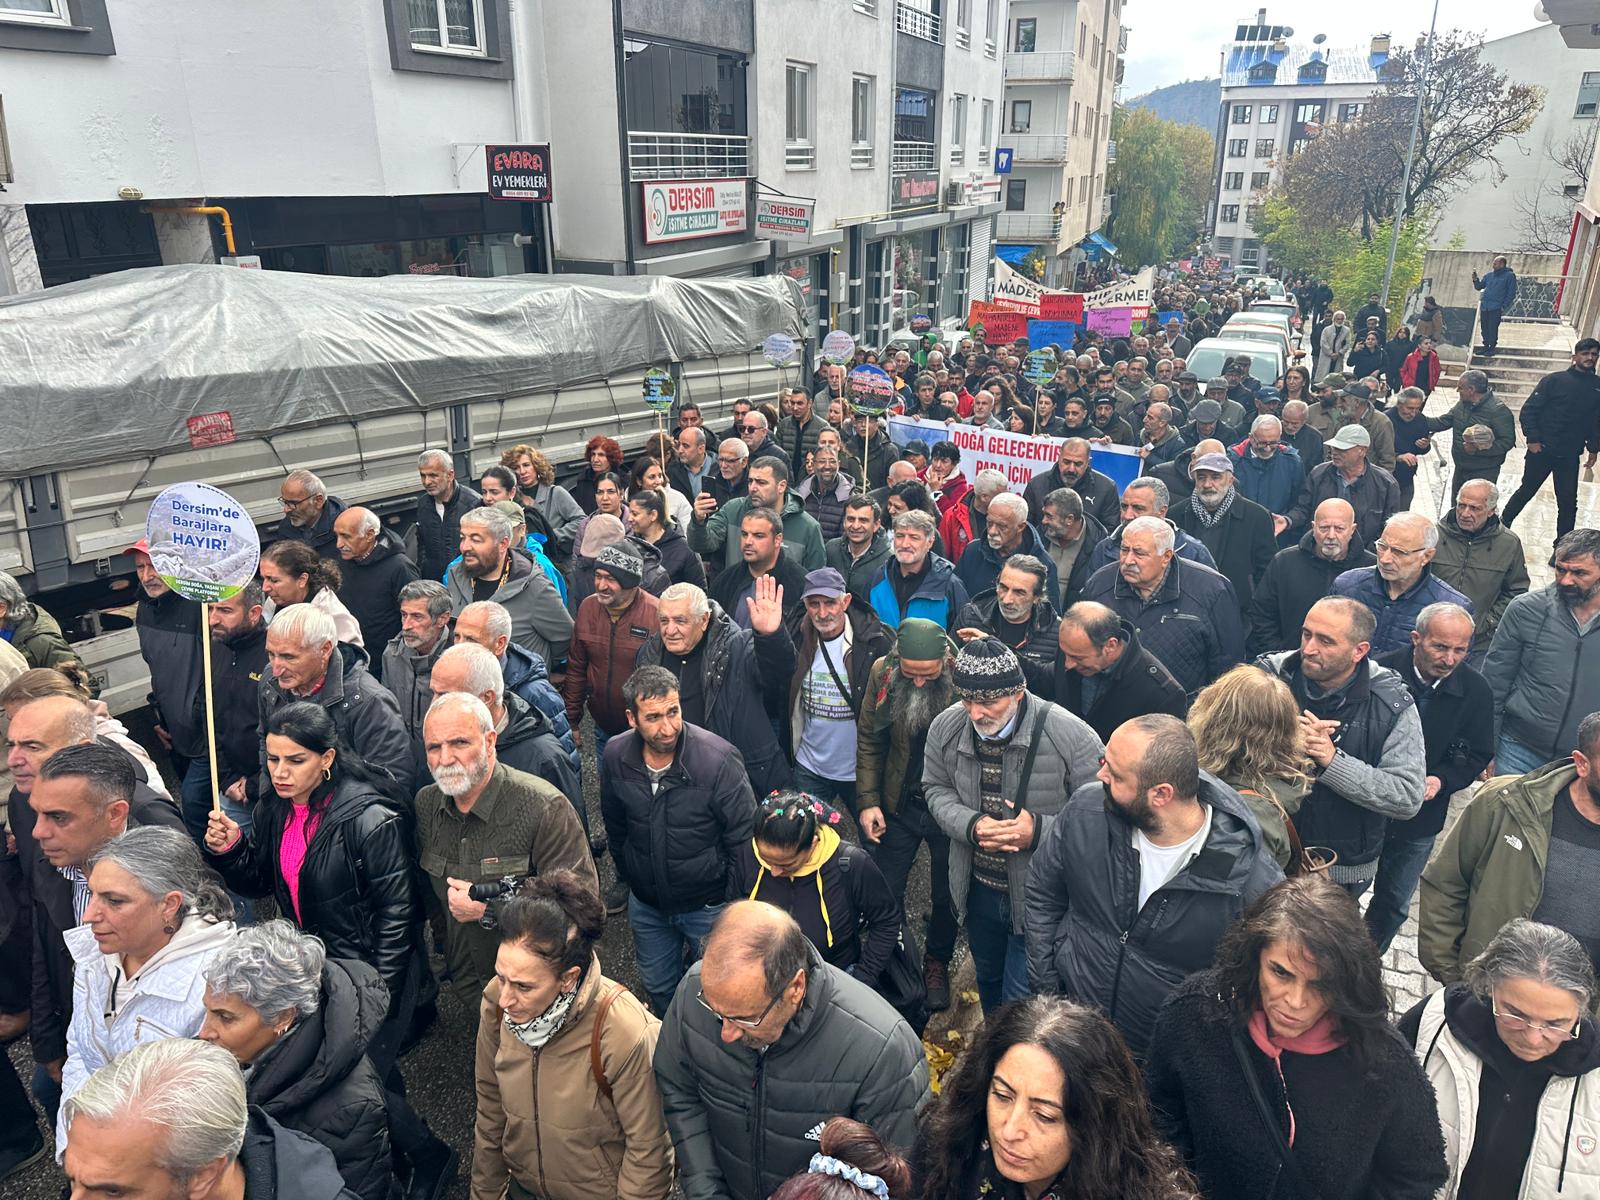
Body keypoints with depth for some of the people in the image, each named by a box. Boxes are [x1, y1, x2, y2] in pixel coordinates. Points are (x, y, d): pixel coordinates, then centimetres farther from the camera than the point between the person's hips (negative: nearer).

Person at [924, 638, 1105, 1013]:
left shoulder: (1071, 735, -25)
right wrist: (971, 825, -17)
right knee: (988, 979, 29)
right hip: (978, 888, 5)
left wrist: (1040, 830, -30)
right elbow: (937, 789, 2)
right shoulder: (946, 726, -12)